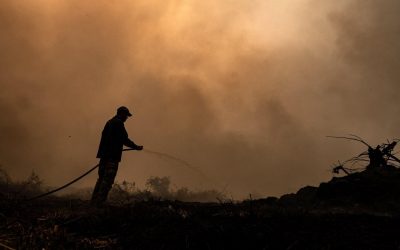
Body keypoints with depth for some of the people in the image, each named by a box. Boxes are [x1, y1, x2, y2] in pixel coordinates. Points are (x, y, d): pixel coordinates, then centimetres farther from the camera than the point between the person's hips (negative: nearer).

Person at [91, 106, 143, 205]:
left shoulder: (110, 122, 20)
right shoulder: (118, 123, -8)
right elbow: (124, 139, -13)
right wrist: (136, 147, -3)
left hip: (104, 154, 9)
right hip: (112, 156, -9)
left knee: (102, 178, 14)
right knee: (108, 180, -9)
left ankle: (94, 201, 14)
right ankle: (99, 203, -13)